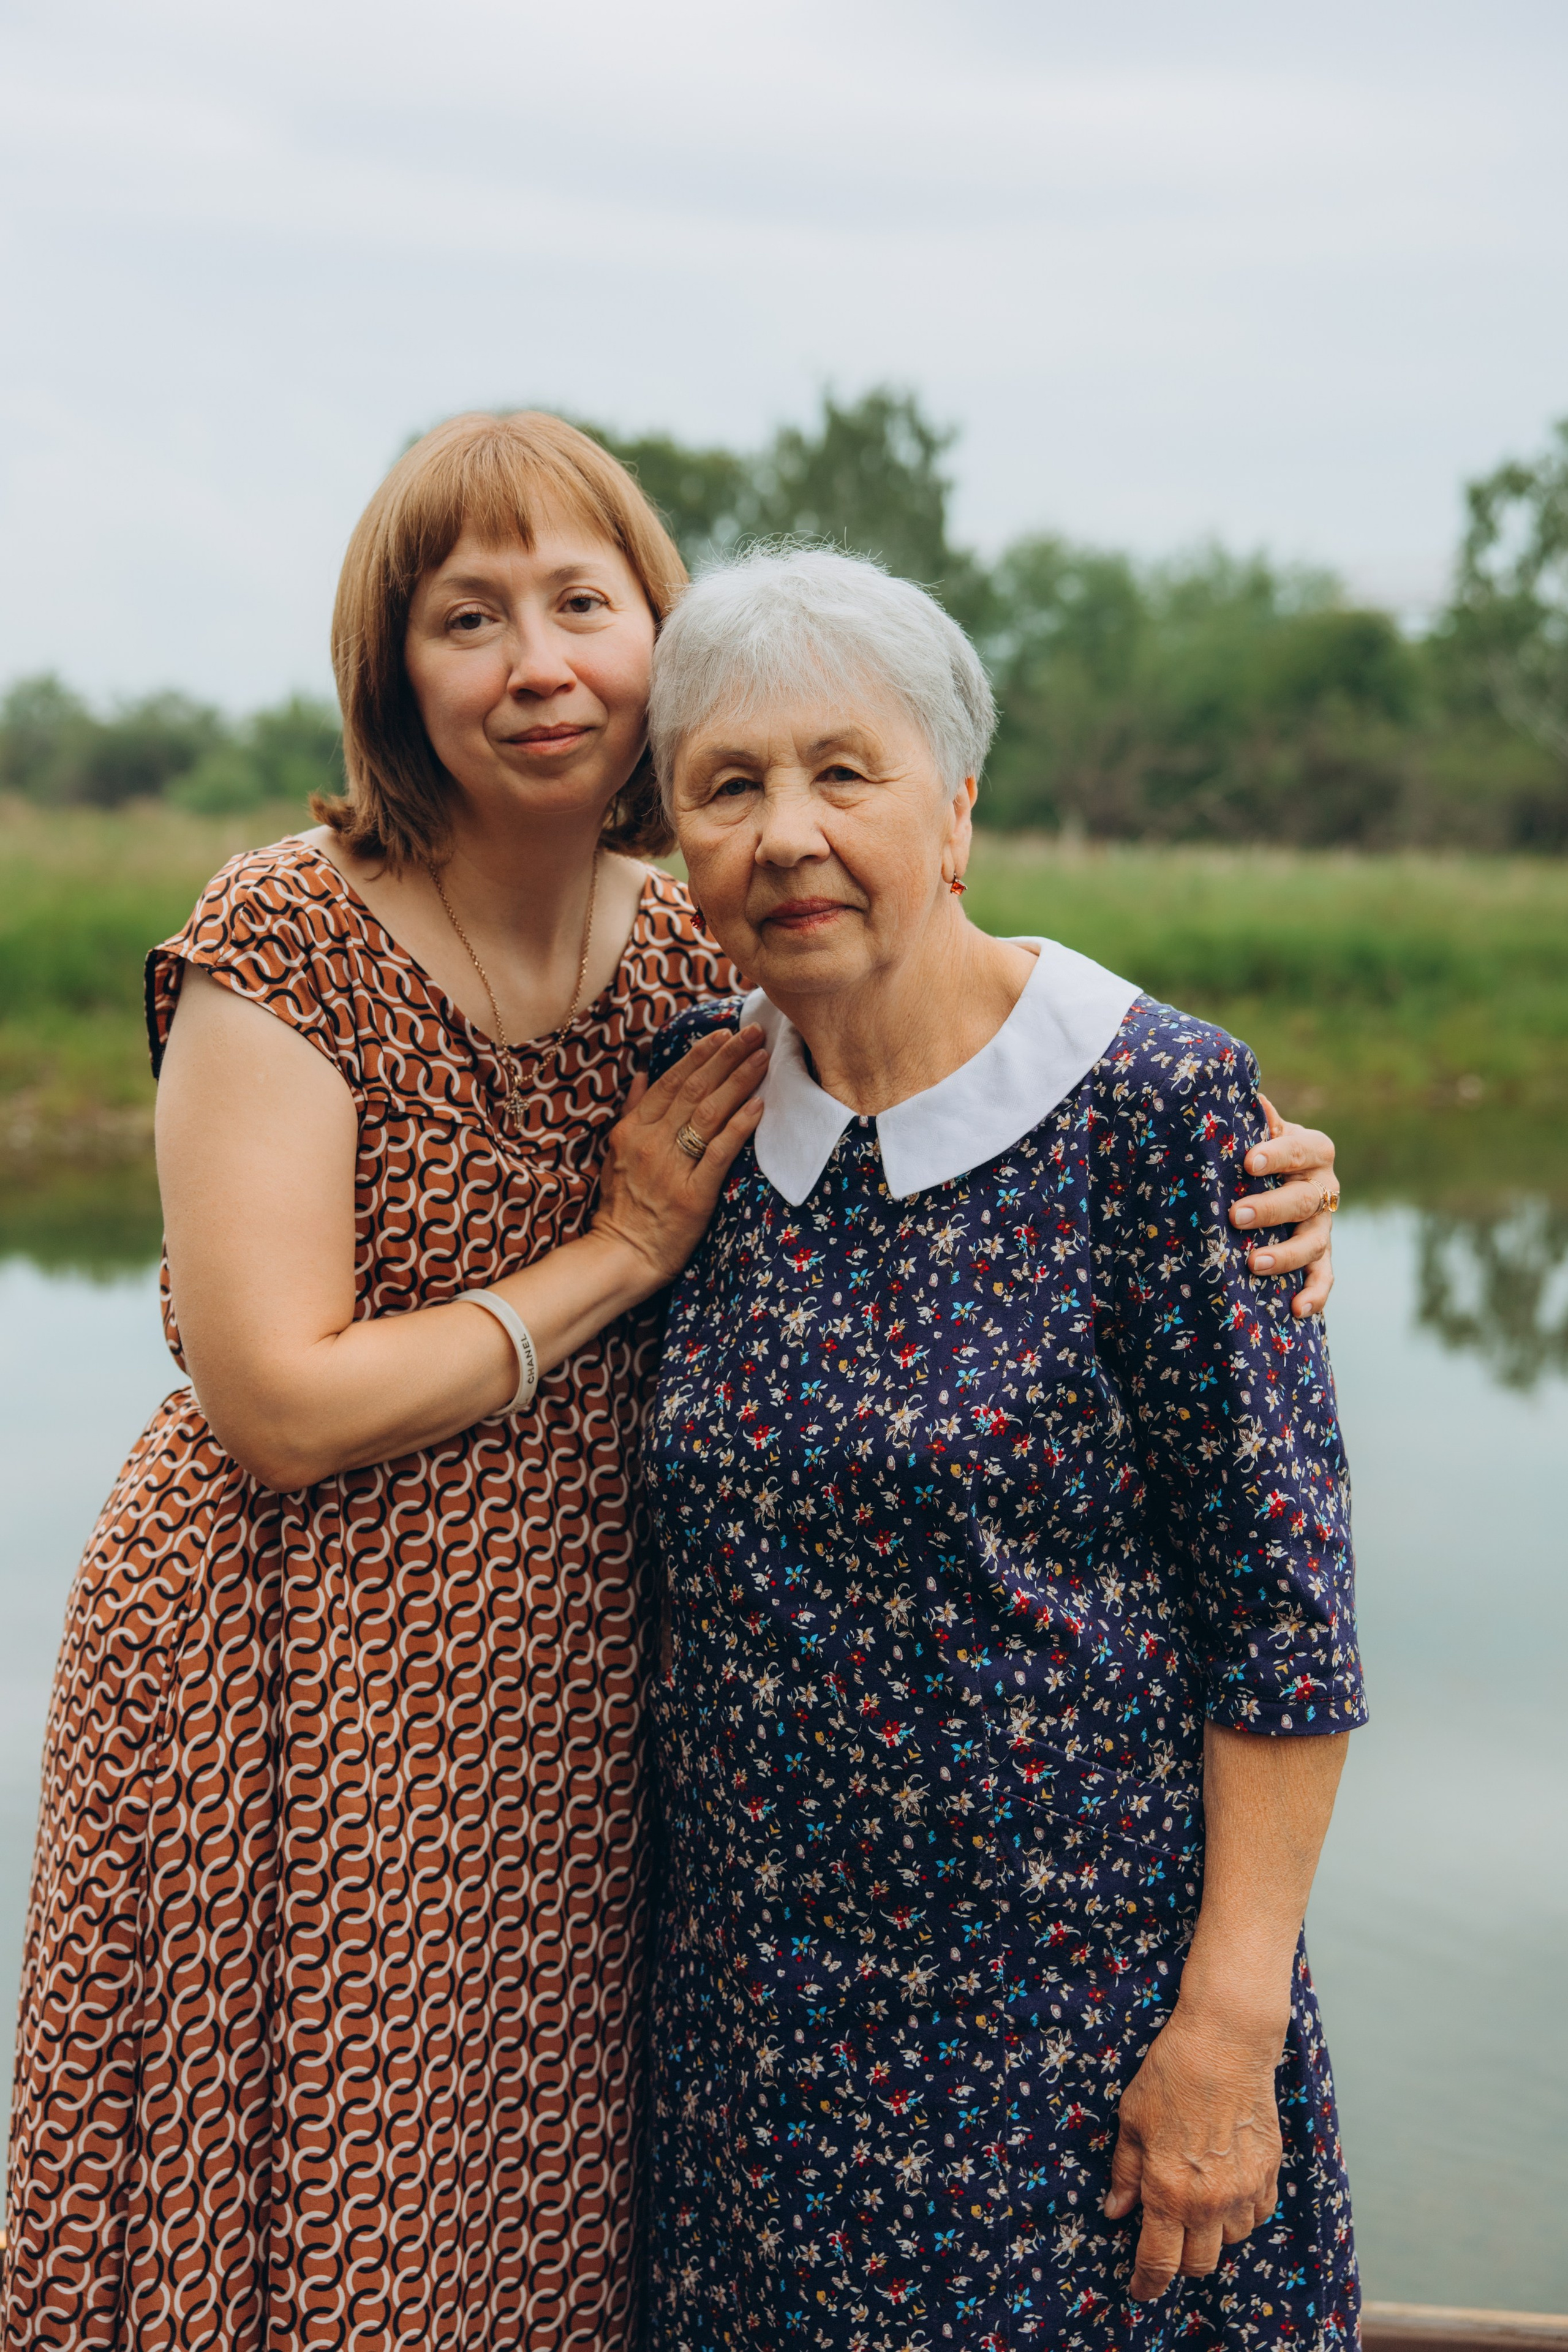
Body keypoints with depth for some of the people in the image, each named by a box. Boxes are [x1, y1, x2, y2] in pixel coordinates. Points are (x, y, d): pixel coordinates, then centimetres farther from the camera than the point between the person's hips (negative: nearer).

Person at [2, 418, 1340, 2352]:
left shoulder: (701, 955, 2)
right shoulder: (292, 941, -13)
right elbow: (281, 1406, -17)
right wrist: (621, 1248, -13)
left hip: (572, 1717, 5)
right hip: (297, 1713, -4)